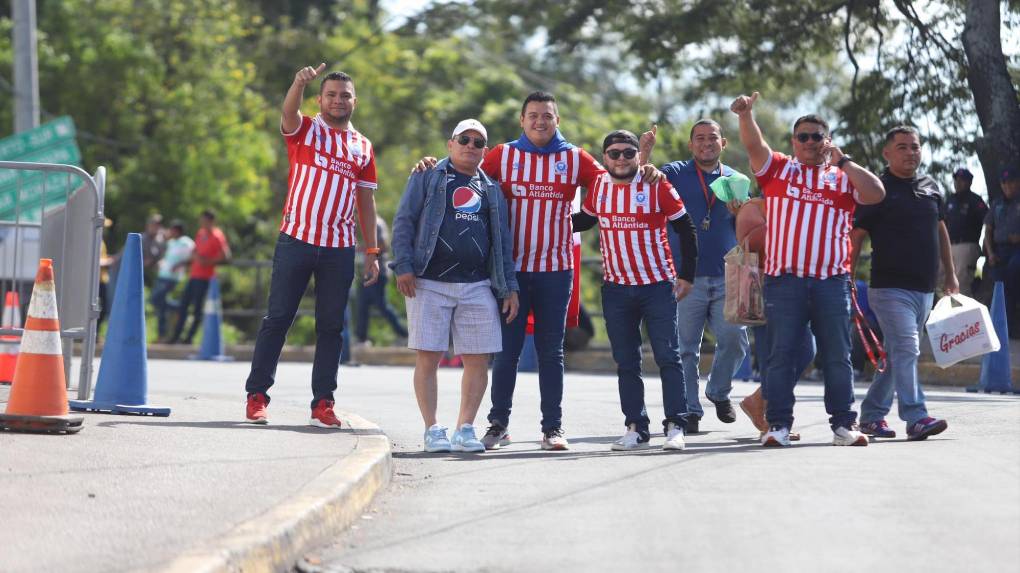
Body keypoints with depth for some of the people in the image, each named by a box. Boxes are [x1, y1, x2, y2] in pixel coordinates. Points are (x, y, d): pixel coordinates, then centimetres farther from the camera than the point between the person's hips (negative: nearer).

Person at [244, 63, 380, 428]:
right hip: (296, 240, -3)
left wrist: (372, 253, 9)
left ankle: (323, 402, 6)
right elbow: (289, 111, -20)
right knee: (278, 318, -2)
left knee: (331, 326, 3)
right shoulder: (304, 129, 4)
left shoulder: (363, 147, 12)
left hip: (340, 248, 3)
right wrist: (300, 83, -41)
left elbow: (366, 202, 15)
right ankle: (256, 396, 2)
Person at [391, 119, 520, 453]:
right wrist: (403, 266, -10)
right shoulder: (427, 177, 9)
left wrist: (509, 287, 10)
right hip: (429, 284, -3)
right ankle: (432, 430, 3)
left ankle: (465, 428, 10)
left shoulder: (491, 189, 19)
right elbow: (404, 222, 2)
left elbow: (502, 241, 18)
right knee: (428, 358, -4)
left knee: (478, 361, 0)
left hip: (477, 287, 3)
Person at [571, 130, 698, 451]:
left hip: (658, 286, -4)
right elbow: (583, 220, 22)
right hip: (616, 289, 4)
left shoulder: (657, 186, -8)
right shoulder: (598, 187, 3)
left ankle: (675, 427, -4)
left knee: (668, 357, -6)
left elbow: (685, 229, -2)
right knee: (626, 363, 6)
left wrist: (686, 276, -2)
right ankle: (636, 429, 11)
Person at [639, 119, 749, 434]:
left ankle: (719, 391, 20)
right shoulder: (675, 173, 6)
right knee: (685, 348, -1)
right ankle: (689, 410, 6)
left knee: (735, 340, -5)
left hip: (727, 277, 2)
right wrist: (644, 154, -23)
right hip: (686, 277, -2)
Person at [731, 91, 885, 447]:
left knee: (837, 357, 3)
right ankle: (778, 425, 2)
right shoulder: (778, 169, 11)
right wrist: (745, 115, -25)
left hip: (832, 280, 1)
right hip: (784, 280, -1)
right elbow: (754, 144, -6)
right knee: (780, 354, -2)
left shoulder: (843, 178, 13)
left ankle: (843, 425, 8)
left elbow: (876, 194, -4)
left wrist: (843, 161, -1)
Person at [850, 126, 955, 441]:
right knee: (906, 349, -16)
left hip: (924, 288, 7)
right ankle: (916, 418, -22)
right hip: (891, 288, -7)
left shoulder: (930, 187, 13)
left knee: (896, 355, 11)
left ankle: (872, 415, 20)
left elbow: (941, 230, 24)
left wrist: (950, 275, 24)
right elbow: (855, 238, -6)